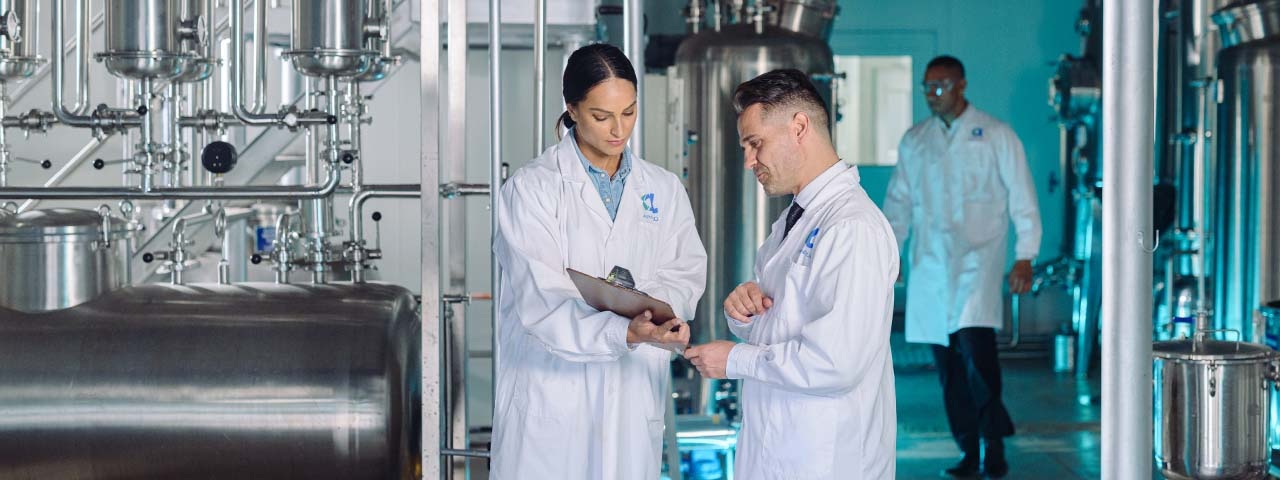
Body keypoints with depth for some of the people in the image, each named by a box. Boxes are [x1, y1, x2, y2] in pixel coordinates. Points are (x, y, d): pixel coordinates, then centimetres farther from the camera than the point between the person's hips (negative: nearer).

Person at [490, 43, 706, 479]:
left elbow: (685, 273, 5)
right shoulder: (531, 188, -5)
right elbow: (540, 300, -14)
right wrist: (625, 333, -28)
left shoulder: (664, 189, 11)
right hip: (552, 402, -3)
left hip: (634, 398, 4)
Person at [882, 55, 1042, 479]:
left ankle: (994, 445, -9)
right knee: (947, 363, 3)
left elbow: (1022, 200, 3)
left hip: (976, 260, -4)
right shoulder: (914, 141, 14)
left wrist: (1025, 257, -4)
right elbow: (899, 202, 17)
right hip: (930, 266, 4)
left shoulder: (996, 136, 4)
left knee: (975, 348, -19)